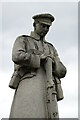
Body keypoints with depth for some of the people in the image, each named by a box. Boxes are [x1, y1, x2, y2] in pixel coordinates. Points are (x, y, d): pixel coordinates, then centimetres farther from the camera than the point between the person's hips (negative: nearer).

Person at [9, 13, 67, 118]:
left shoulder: (51, 48, 32)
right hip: (28, 87, -5)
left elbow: (61, 71, 20)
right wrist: (41, 59, 0)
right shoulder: (22, 40, 16)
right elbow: (18, 57, -9)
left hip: (48, 92, 5)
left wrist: (50, 62, -1)